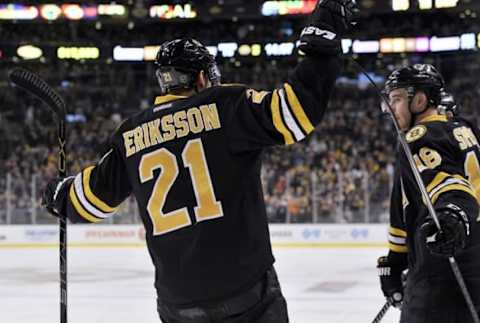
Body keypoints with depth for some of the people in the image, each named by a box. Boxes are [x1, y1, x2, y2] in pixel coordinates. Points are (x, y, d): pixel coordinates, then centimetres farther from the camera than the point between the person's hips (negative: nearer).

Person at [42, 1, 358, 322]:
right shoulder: (226, 106, -4)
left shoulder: (132, 135, 9)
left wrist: (61, 195, 42)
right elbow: (295, 110, -17)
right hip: (245, 286, -4)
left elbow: (92, 197, 20)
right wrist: (324, 38, -10)